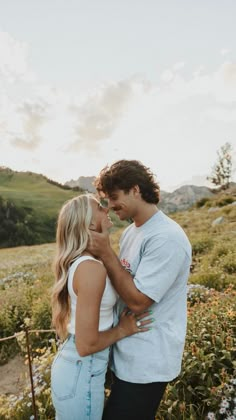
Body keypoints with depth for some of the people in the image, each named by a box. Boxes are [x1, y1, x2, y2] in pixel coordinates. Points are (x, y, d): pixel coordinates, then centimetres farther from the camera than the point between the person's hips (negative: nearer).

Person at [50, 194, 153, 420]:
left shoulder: (78, 262, 0)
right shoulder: (91, 268, -28)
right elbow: (86, 344, -26)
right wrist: (122, 330, -10)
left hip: (72, 364, 8)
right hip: (81, 373, -8)